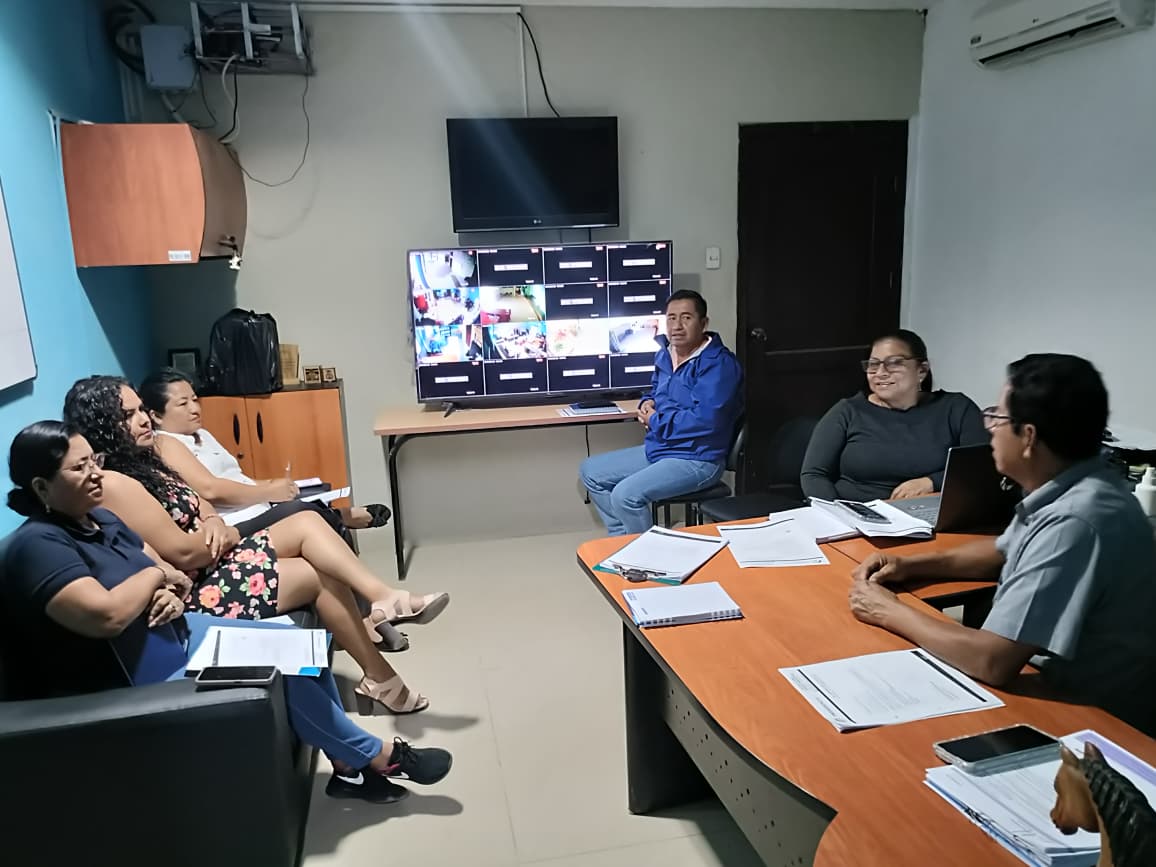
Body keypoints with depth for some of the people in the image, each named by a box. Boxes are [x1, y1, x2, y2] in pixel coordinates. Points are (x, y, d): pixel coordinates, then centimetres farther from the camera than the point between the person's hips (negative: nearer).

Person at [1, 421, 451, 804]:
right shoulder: (37, 545, -20)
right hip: (137, 684, -9)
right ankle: (379, 757, -1)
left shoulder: (100, 520, 9)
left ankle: (348, 767, 4)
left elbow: (165, 575, 12)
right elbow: (107, 615, -34)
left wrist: (170, 596, -13)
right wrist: (155, 573, -15)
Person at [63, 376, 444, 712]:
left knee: (307, 522, -6)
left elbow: (198, 508, 16)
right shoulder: (113, 484, -20)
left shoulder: (140, 462, 11)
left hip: (213, 566, 10)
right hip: (195, 593, -10)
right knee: (323, 575, -10)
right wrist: (225, 534, -3)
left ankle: (385, 600, -16)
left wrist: (214, 524, -6)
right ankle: (380, 677, 2)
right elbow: (183, 554, -22)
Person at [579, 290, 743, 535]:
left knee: (625, 495, -28)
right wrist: (647, 403, 2)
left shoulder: (718, 363, -20)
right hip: (657, 449, 10)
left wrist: (655, 421, -17)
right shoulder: (666, 354, 8)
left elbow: (706, 419, -30)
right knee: (591, 471, 10)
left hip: (696, 459, -10)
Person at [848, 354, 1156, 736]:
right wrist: (910, 564, 5)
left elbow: (991, 662, -32)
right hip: (1059, 687, 8)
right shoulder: (1067, 486, -1)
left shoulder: (1074, 521, -31)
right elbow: (1004, 551, 19)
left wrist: (891, 613, -17)